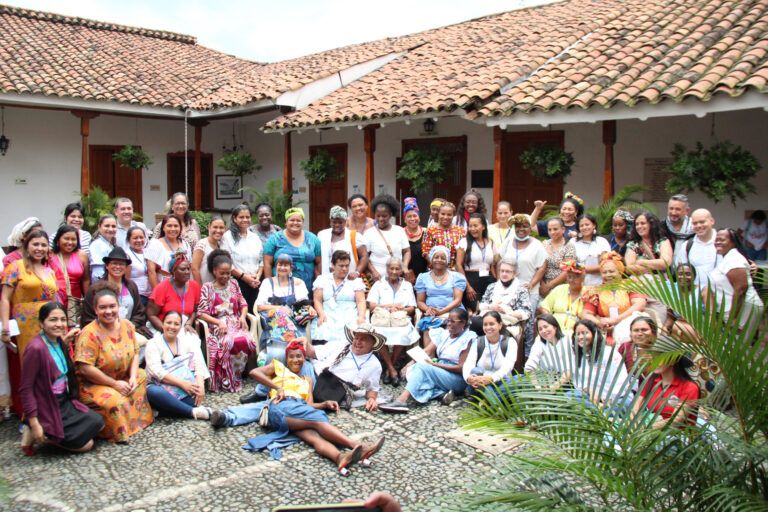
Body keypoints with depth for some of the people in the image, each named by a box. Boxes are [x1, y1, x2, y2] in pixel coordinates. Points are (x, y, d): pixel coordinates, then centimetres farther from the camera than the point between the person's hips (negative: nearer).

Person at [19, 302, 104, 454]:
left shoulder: (58, 342, 2)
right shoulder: (36, 348, -24)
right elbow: (26, 388, -21)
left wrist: (64, 343, 8)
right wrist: (34, 424, -21)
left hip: (65, 402, 8)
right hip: (48, 408, -8)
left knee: (97, 422, 9)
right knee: (85, 444, -3)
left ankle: (54, 434, 9)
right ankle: (34, 434, 3)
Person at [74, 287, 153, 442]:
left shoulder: (127, 326, -1)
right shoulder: (90, 333, -22)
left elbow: (135, 353, 6)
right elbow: (85, 368, -26)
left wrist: (133, 377, -12)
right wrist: (115, 384, -21)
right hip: (93, 384, -9)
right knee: (116, 402, -32)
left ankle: (141, 418, 7)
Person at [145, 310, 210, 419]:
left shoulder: (188, 340, 5)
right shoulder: (153, 344, -4)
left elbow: (199, 364, -9)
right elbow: (157, 372, -18)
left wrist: (200, 385, -28)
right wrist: (182, 383, -28)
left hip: (186, 385, 3)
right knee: (153, 392, -37)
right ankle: (193, 411, -37)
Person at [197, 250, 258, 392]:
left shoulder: (233, 284, 17)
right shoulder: (207, 288, 5)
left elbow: (243, 304, 20)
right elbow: (201, 313, -2)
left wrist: (243, 316, -2)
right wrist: (218, 322, -16)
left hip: (236, 324, 4)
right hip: (217, 326, -4)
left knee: (247, 340, -31)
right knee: (231, 342, -37)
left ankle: (231, 377, -12)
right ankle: (228, 380, -18)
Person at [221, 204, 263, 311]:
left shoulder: (255, 237, 15)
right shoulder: (228, 237, -3)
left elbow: (261, 260, 17)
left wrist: (258, 276, 0)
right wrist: (243, 276, -13)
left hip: (254, 283, 5)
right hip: (237, 282, -5)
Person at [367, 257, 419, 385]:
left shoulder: (407, 285, 20)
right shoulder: (378, 284, 15)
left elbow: (412, 309, 12)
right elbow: (371, 306, 4)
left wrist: (400, 309, -7)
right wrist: (390, 306, -4)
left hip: (401, 319, 1)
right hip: (381, 319, -1)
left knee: (402, 334, -34)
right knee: (379, 334, -35)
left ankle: (389, 368, -15)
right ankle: (392, 369, -21)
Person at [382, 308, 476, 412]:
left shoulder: (468, 338, -11)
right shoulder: (443, 333, 8)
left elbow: (462, 368, -14)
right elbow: (426, 352, -1)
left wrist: (435, 364, -18)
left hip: (457, 378, -7)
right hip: (439, 373, 7)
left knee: (422, 367, -29)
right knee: (412, 370, -16)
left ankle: (402, 400, -43)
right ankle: (441, 393, -27)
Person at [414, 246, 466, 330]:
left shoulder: (457, 277, 11)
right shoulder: (423, 278, 17)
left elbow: (457, 300, 1)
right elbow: (420, 301, 13)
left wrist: (441, 311, -15)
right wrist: (427, 309, -11)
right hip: (431, 315, 1)